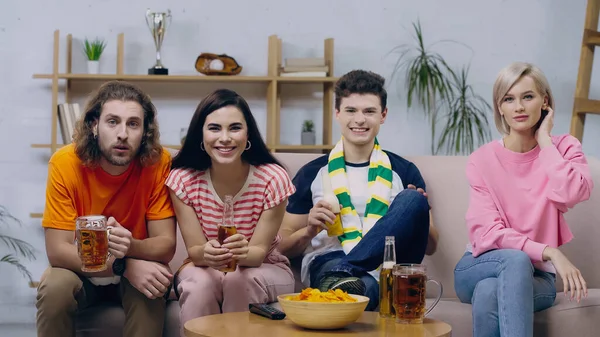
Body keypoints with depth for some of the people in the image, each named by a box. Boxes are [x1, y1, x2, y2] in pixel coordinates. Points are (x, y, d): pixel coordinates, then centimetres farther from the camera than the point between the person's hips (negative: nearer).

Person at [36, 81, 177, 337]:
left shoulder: (158, 162, -19)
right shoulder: (65, 163, -20)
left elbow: (166, 246, -17)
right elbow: (57, 250, -22)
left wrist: (130, 247, -40)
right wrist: (125, 266, -34)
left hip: (137, 269, 0)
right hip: (80, 271, 1)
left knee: (149, 291, -32)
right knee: (54, 286, -30)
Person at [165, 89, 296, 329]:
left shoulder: (272, 178, -20)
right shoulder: (183, 179, -16)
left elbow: (259, 251, -17)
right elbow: (195, 249, -14)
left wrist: (244, 252, -42)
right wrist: (206, 253, -39)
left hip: (265, 270, 0)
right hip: (204, 268, 1)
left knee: (240, 280, -33)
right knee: (199, 283, -32)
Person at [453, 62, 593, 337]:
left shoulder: (564, 148, 1)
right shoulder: (482, 159, -3)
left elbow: (571, 195, -22)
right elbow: (487, 232, -12)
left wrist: (544, 141, -11)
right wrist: (549, 253, -23)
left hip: (536, 275, 0)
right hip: (479, 267, 0)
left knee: (489, 292, -34)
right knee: (516, 259, -35)